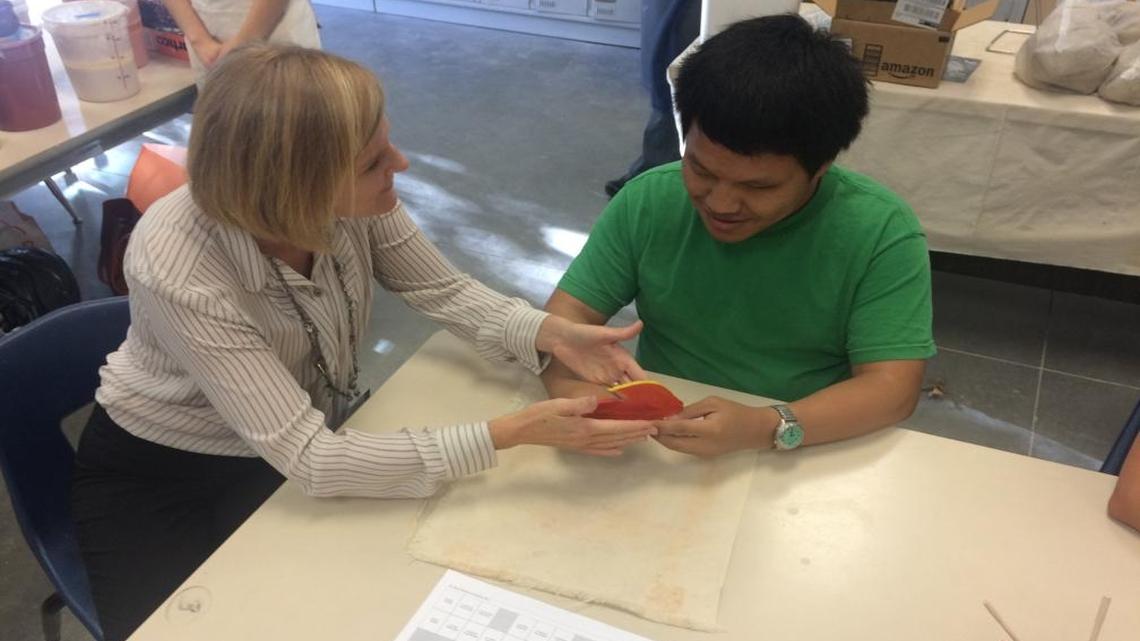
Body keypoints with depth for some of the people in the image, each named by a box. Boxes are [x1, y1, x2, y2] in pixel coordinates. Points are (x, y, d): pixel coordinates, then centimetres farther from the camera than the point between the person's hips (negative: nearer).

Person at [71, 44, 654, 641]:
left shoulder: (350, 197, -23)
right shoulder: (179, 271, -37)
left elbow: (443, 290, -8)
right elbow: (308, 458, -37)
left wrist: (552, 333, -27)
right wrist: (511, 433, -41)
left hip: (313, 433, 4)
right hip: (163, 480, -4)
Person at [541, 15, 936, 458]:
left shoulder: (881, 233, -13)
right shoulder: (648, 201, -7)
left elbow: (892, 388, -16)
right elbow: (571, 311, -4)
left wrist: (767, 429, -30)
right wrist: (569, 388, -24)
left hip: (804, 461, -1)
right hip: (656, 448, 2)